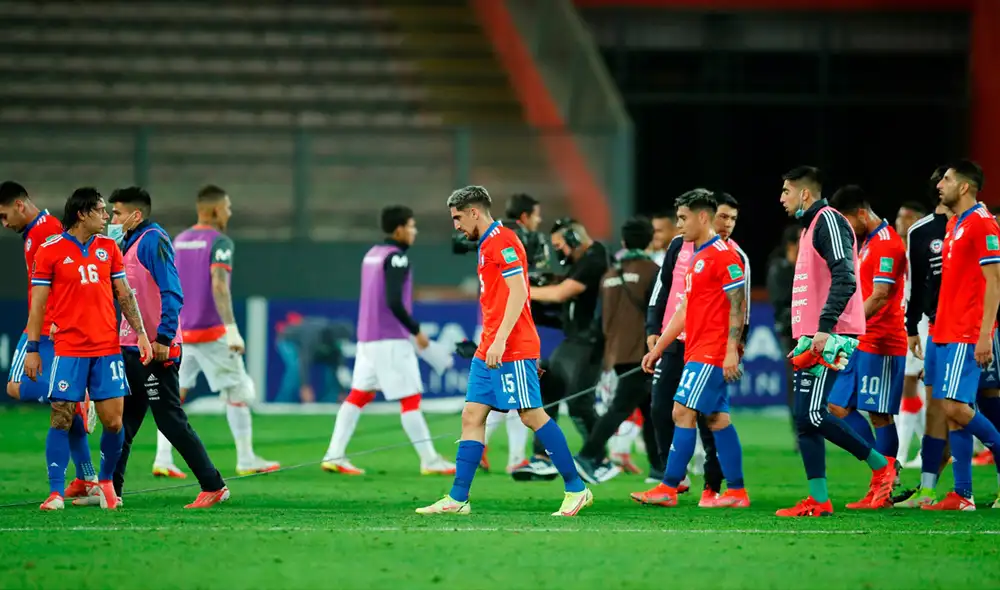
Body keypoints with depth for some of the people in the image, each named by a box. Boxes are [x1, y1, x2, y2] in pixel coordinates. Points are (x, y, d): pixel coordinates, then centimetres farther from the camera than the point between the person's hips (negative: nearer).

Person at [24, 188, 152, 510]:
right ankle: (56, 493, -2)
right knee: (62, 419, -6)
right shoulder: (51, 251, -2)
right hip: (69, 349, -3)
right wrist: (32, 349, -4)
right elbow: (38, 304, 0)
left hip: (108, 349, 3)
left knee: (113, 420, 0)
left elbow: (124, 294, 13)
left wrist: (141, 332, 4)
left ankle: (105, 481, 21)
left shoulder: (108, 247, 9)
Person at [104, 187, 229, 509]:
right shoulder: (130, 244, 16)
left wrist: (164, 338, -25)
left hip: (156, 350, -10)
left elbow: (172, 293, -21)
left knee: (171, 422, -7)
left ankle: (213, 486, -2)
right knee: (120, 422, 10)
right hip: (132, 349, 10)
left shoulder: (153, 241, -13)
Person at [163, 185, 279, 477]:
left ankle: (162, 460, -2)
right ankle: (246, 459, 7)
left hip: (180, 332, 6)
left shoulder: (179, 241, 11)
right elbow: (219, 286, -23)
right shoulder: (219, 242, -11)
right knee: (236, 392, 5)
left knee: (174, 394, 8)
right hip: (211, 332, -6)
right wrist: (232, 329, -27)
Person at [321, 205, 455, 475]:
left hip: (366, 338, 8)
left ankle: (334, 456, 4)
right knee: (410, 399, -3)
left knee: (359, 395, 9)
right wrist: (416, 330, -13)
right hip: (391, 339, -8)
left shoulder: (371, 255, 14)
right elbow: (394, 302, -22)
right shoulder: (396, 258, -13)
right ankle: (430, 461, 0)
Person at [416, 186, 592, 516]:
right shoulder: (488, 244, 19)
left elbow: (518, 292, -20)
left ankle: (576, 489, -2)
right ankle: (457, 499, 3)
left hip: (511, 351, -10)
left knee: (532, 415, -8)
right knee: (472, 417, 5)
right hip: (489, 352, 10)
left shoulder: (502, 241, -11)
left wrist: (500, 340, -26)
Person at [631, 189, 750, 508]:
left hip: (712, 352, -10)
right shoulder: (696, 258, 19)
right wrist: (658, 348, 22)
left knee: (683, 412, -12)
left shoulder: (724, 255, -11)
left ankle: (668, 488, -12)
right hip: (696, 350, 10)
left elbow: (738, 305, -16)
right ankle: (736, 492, 10)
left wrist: (731, 350, -22)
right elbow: (684, 310, 23)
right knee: (717, 419, 8)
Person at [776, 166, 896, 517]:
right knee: (805, 419, 5)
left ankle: (880, 465, -1)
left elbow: (844, 279, -21)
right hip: (811, 336, 10)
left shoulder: (828, 221, -10)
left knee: (812, 414, -13)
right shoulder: (810, 227, 21)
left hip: (828, 336, -10)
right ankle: (818, 501, 4)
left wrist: (824, 328, -26)